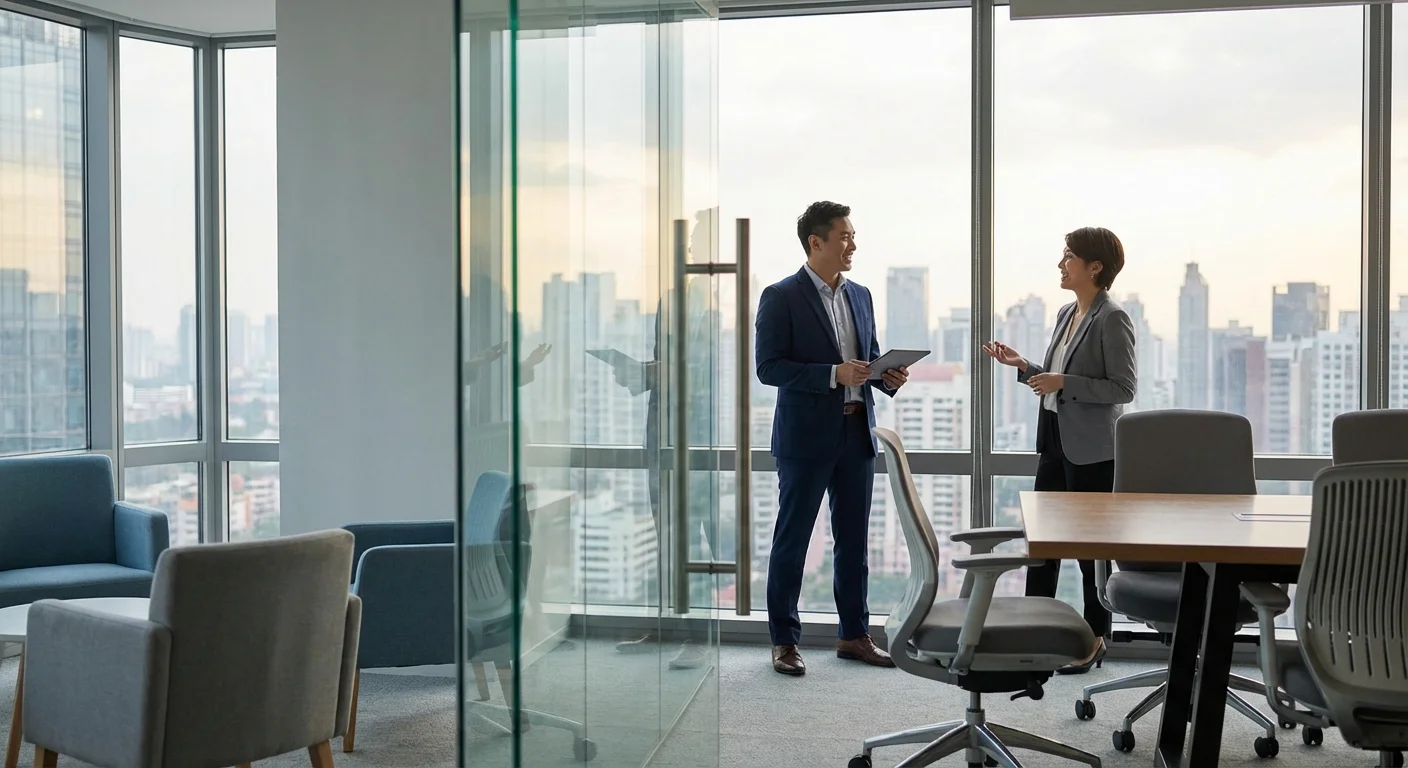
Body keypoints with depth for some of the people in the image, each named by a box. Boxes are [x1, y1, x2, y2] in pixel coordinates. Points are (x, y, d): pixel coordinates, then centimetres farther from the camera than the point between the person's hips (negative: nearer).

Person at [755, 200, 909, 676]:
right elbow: (768, 368, -14)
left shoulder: (860, 296, 12)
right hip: (806, 437, -6)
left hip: (857, 434, 6)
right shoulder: (781, 297, -8)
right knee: (792, 540, 3)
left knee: (853, 540, 12)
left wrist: (889, 376, -3)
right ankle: (784, 641, 14)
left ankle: (853, 634, 24)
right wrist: (833, 374, -22)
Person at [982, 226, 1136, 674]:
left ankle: (1094, 641, 16)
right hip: (1055, 440, 8)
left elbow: (1123, 388, -16)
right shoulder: (1066, 314, 12)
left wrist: (1063, 383, -21)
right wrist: (1023, 367, 6)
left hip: (1092, 449, -8)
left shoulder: (1112, 320, -13)